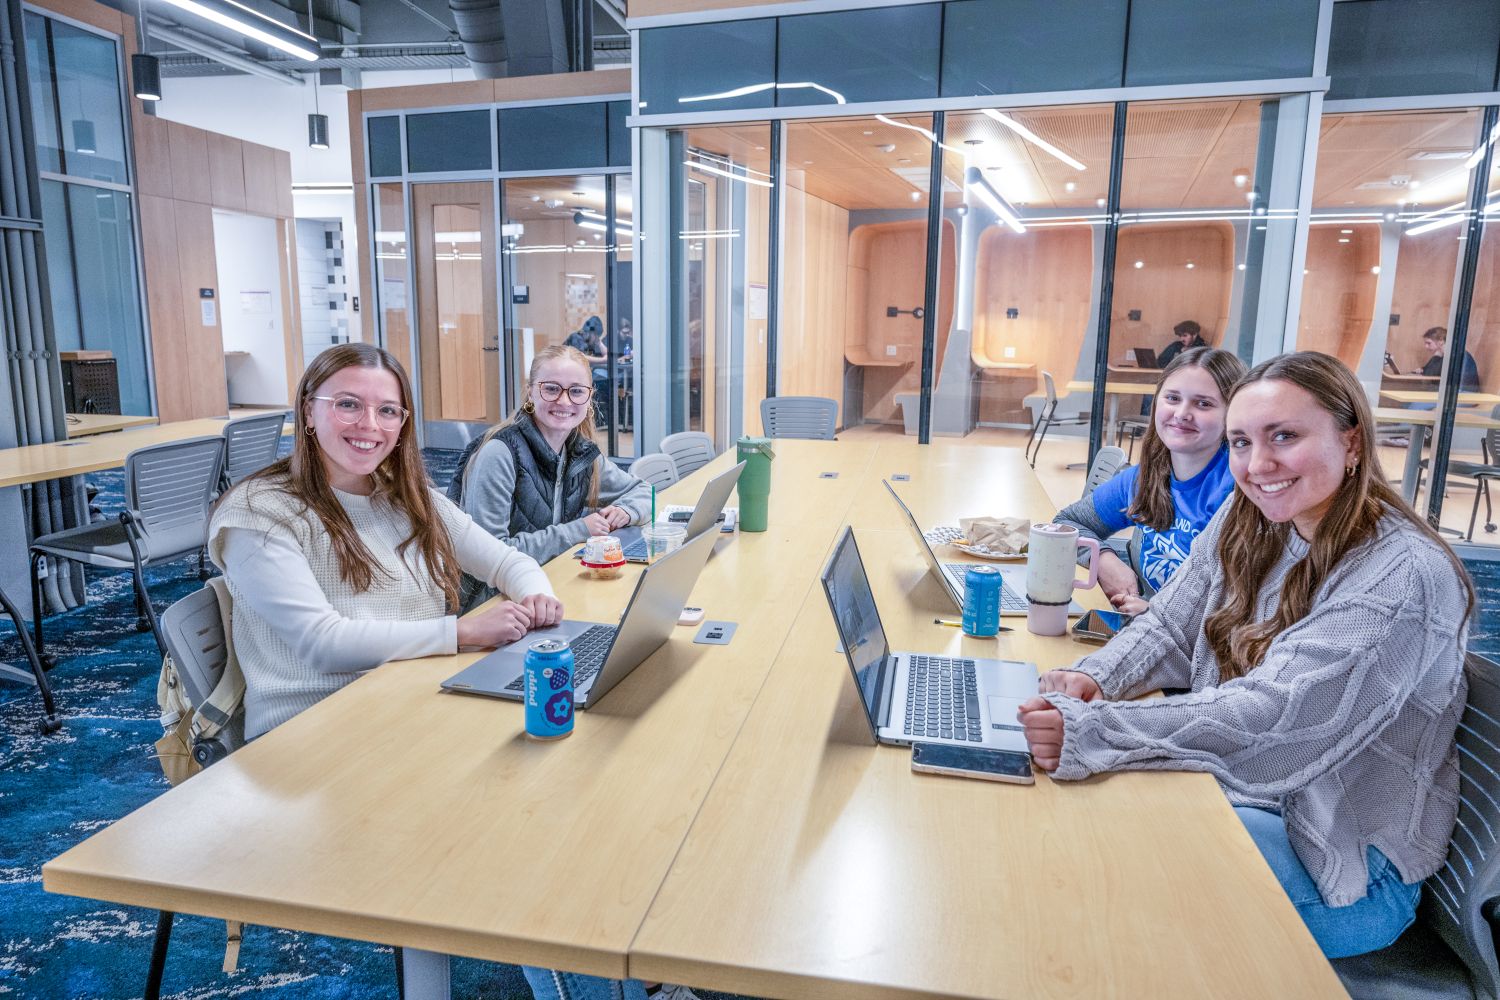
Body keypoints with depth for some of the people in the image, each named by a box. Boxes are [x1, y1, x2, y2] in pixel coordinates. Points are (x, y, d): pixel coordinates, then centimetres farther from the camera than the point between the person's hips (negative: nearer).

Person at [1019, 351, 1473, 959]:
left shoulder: (1402, 576, -23)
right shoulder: (1245, 522, 0)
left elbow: (1275, 716, -32)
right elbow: (1169, 628, 4)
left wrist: (1090, 733, -41)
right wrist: (1094, 677, -19)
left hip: (1348, 858, -6)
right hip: (1231, 783, 6)